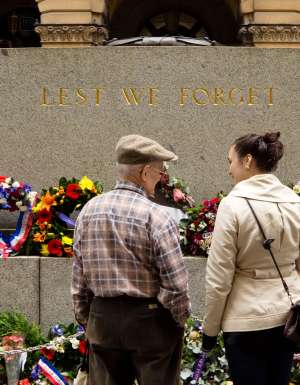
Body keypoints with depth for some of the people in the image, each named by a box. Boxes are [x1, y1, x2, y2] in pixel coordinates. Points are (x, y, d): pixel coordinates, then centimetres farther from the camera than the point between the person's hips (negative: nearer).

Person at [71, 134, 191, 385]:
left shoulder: (89, 211, 1)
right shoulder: (155, 216, -15)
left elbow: (79, 275, 7)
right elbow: (176, 282, -15)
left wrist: (84, 317, 16)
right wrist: (181, 317, 1)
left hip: (102, 318, 5)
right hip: (149, 320, -5)